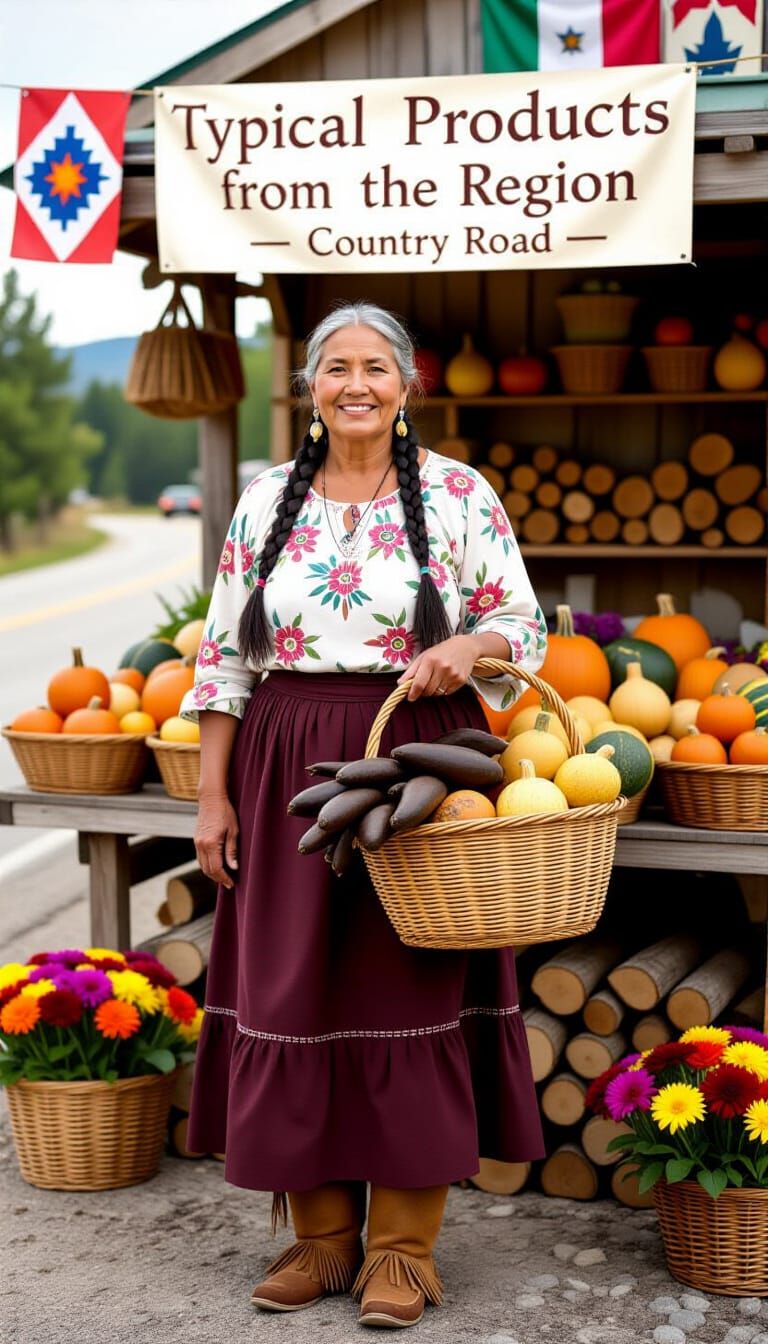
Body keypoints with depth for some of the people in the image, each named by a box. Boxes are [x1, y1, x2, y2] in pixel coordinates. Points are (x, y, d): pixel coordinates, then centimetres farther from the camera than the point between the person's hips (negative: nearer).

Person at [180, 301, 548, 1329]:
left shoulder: (460, 496, 2)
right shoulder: (267, 501, 8)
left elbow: (524, 625, 3)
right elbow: (226, 655, 8)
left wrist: (467, 646, -20)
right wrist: (212, 794, 3)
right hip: (290, 772, 3)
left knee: (411, 991, -2)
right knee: (294, 989, 3)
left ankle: (402, 1243, 11)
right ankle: (321, 1233, 18)